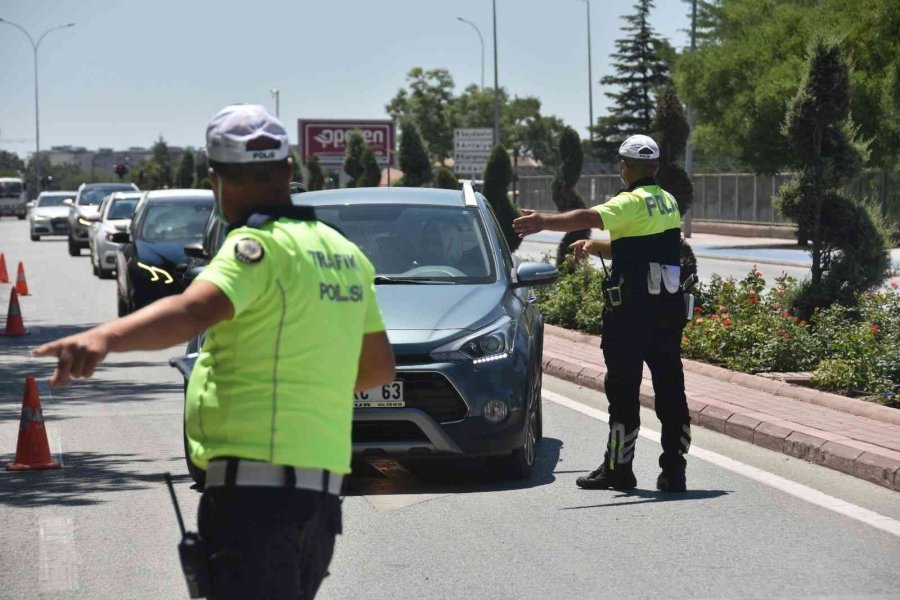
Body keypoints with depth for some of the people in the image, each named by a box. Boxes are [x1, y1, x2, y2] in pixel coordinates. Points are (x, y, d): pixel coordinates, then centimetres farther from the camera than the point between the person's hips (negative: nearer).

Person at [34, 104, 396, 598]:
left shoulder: (260, 246, -9)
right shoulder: (345, 254, 17)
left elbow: (195, 309, -30)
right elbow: (379, 366, 26)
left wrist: (105, 336, -45)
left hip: (257, 485, -9)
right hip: (322, 489, 9)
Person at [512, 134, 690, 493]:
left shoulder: (633, 202, -10)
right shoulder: (668, 202, 15)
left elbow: (590, 218, -27)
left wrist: (545, 222, -35)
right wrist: (594, 247, 21)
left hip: (632, 309, -7)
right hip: (670, 306, 7)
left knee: (623, 390, 0)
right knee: (670, 389, 6)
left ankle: (618, 469, 5)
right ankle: (673, 471, 6)